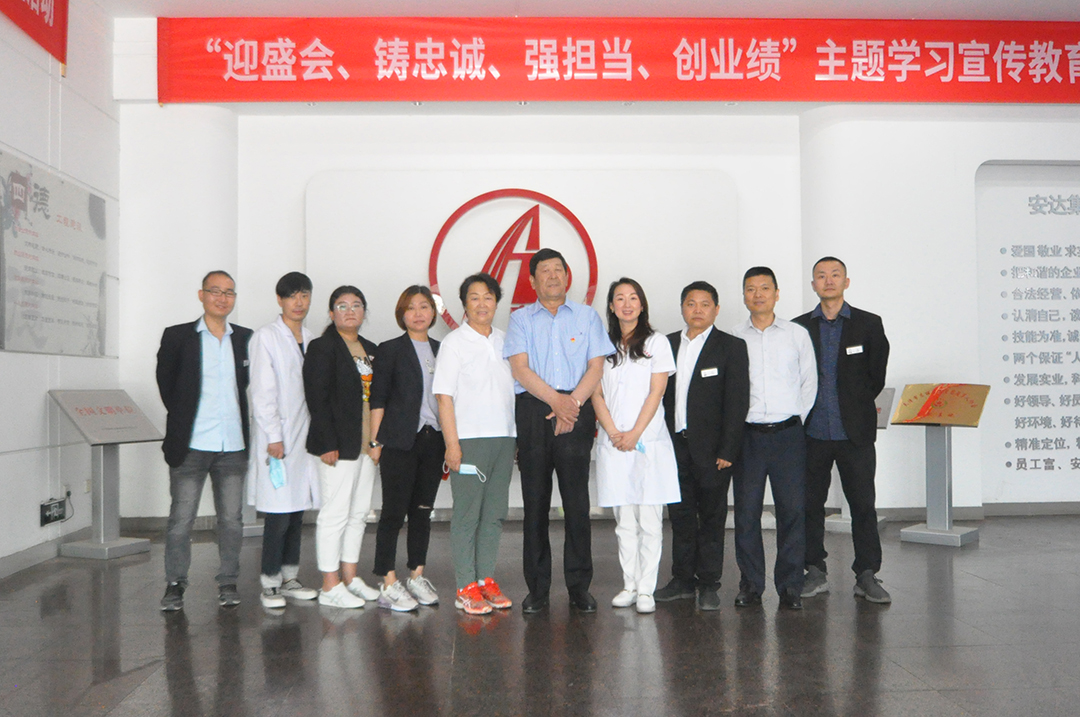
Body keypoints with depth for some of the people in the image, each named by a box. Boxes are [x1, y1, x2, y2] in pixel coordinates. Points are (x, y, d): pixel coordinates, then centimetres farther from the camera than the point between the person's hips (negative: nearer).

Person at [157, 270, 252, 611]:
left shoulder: (246, 339, 9)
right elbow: (165, 385, 8)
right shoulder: (177, 337, 3)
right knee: (181, 519, 2)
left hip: (234, 445, 2)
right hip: (191, 444, -2)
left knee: (231, 519, 7)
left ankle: (228, 583, 19)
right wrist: (184, 420, 8)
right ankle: (175, 584, 15)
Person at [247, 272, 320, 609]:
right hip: (277, 438, -6)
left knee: (297, 511, 10)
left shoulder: (311, 340, 15)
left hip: (304, 436, 6)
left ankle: (290, 578, 20)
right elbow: (262, 392, -9)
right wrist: (274, 436, -13)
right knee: (278, 515, -6)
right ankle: (270, 584, 5)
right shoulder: (266, 337, -4)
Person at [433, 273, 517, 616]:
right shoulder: (454, 342, -3)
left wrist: (515, 434, 10)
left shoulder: (504, 340, 13)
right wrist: (452, 444, -13)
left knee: (495, 513, 9)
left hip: (504, 436, 6)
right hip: (469, 438, -5)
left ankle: (486, 579, 18)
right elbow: (444, 395, -7)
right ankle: (466, 587, 5)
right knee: (467, 514, -2)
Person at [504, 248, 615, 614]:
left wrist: (573, 403, -10)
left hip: (577, 412, 0)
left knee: (577, 501, -2)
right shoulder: (521, 319, 12)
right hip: (533, 411, 0)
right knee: (535, 501, 2)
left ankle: (579, 586, 7)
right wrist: (557, 399, -13)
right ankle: (537, 587, 10)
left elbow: (596, 367, 5)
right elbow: (520, 369, -1)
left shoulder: (587, 316, 14)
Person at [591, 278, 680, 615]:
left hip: (649, 440, -2)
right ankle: (629, 585, 15)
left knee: (649, 520, -3)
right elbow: (596, 394, 7)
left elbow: (656, 392, -2)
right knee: (624, 521, 7)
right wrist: (613, 432, -6)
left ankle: (646, 590, 2)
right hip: (613, 443, 3)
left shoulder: (657, 342, 5)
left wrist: (635, 433, -11)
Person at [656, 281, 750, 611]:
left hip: (711, 447, -4)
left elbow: (737, 402, -6)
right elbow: (660, 394, 11)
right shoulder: (667, 344, 11)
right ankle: (683, 580, 22)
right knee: (680, 515, 10)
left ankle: (708, 584, 15)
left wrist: (727, 451, -12)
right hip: (675, 445, 4)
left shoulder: (731, 347, -1)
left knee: (711, 516, 5)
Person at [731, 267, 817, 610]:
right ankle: (750, 585, 14)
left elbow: (810, 381, 10)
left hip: (788, 433, 0)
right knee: (746, 511, 2)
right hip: (748, 435, 0)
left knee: (793, 510, 0)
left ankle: (790, 587, 11)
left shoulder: (797, 334, 8)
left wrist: (797, 418, 2)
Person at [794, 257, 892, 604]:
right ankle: (816, 572, 18)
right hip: (812, 432, 1)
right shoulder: (798, 327, 7)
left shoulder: (869, 324, 4)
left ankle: (867, 575, 11)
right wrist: (805, 412, 6)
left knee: (863, 505, 1)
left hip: (855, 432, -1)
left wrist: (856, 406, 11)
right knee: (810, 504, 6)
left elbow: (877, 375, 8)